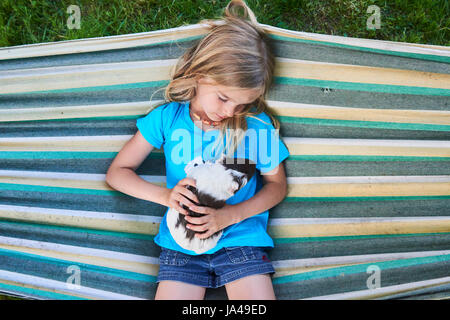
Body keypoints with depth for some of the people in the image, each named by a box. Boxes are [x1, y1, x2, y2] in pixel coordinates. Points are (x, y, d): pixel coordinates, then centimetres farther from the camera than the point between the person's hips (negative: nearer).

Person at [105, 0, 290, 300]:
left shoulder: (257, 125, -5)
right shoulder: (167, 118, -2)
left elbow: (277, 185, 4)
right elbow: (117, 172, 3)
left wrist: (230, 215, -12)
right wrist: (165, 195, -14)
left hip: (242, 239, 0)